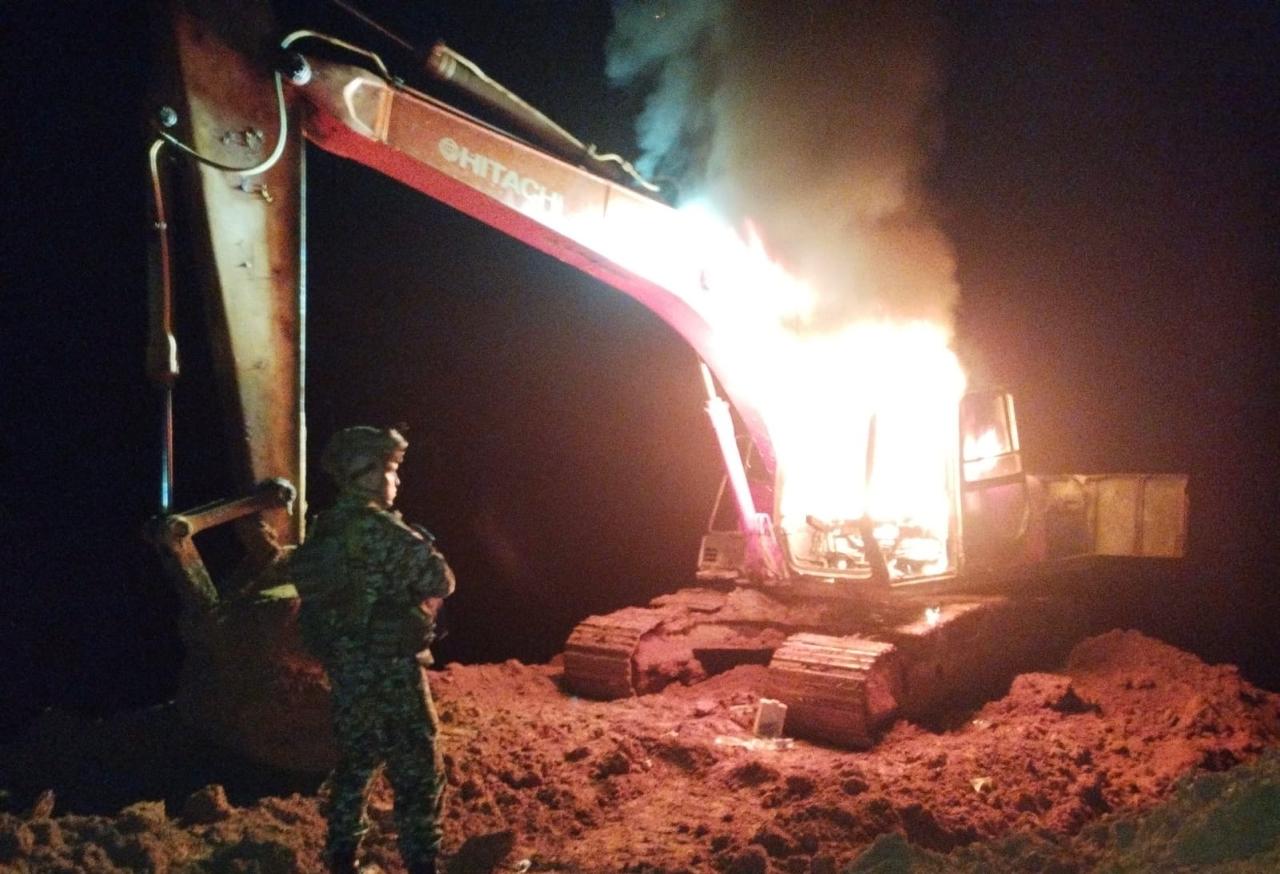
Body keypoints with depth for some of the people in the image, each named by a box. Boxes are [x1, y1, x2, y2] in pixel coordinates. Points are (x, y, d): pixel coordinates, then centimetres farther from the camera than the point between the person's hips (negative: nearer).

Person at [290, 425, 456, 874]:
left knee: (355, 764, 21)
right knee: (418, 774, 0)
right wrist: (426, 550, 5)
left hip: (346, 669, 9)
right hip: (387, 671, -9)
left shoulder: (326, 529, 8)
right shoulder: (376, 527, -18)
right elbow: (439, 581, -17)